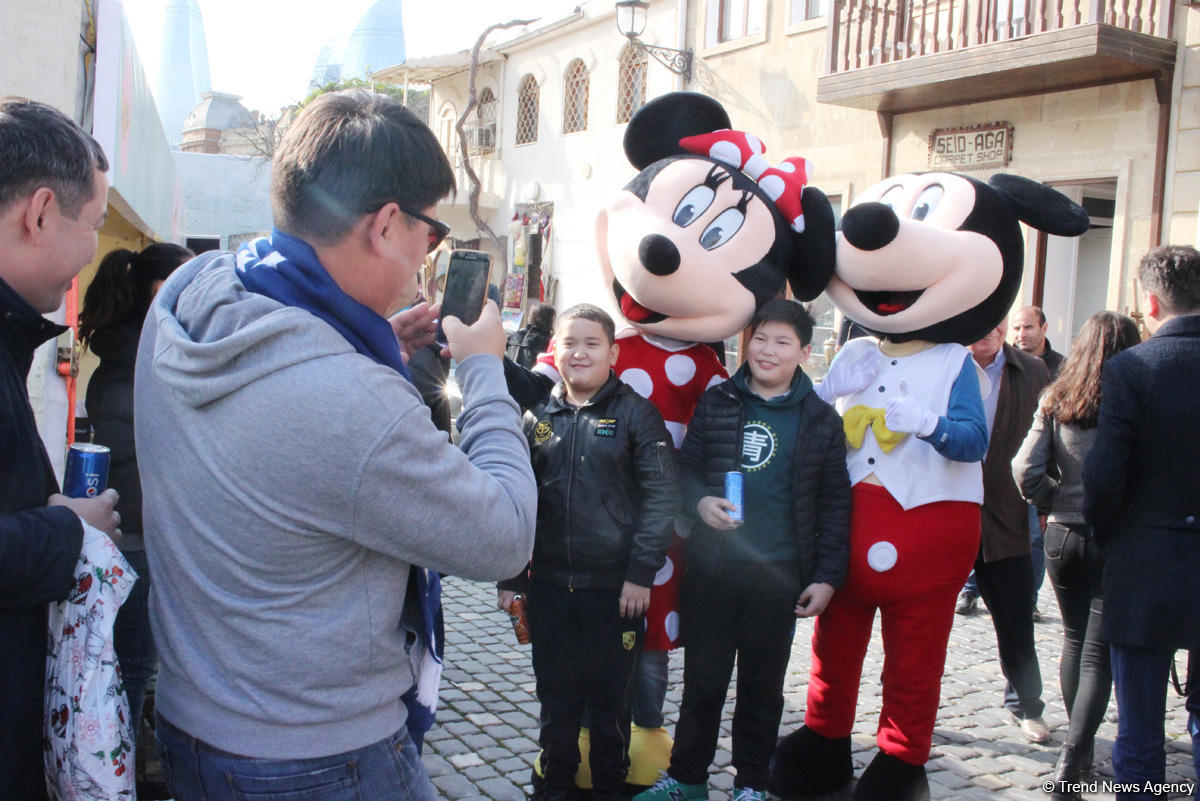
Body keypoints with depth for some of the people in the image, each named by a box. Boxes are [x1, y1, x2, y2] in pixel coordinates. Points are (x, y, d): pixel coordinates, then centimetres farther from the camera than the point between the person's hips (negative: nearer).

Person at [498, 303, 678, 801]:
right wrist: (510, 577, 8)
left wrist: (641, 573, -11)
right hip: (549, 586, 3)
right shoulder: (538, 416, 7)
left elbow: (662, 494, -7)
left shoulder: (635, 413, -3)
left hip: (614, 587, -3)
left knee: (610, 702, 10)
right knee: (556, 696, 14)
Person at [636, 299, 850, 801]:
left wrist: (827, 576, -1)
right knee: (703, 680, 11)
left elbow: (835, 505, 3)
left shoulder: (820, 420, 1)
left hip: (779, 575, 0)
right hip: (710, 569, 1)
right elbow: (685, 469, 8)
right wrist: (699, 502, -14)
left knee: (762, 685, 12)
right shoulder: (716, 403, 3)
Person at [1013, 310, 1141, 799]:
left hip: (1065, 536, 3)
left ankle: (1079, 749, 28)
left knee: (1075, 640, 19)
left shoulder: (1056, 402, -2)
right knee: (1098, 653, 2)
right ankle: (1072, 761, -8)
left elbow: (1025, 470, -6)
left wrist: (1057, 502, 8)